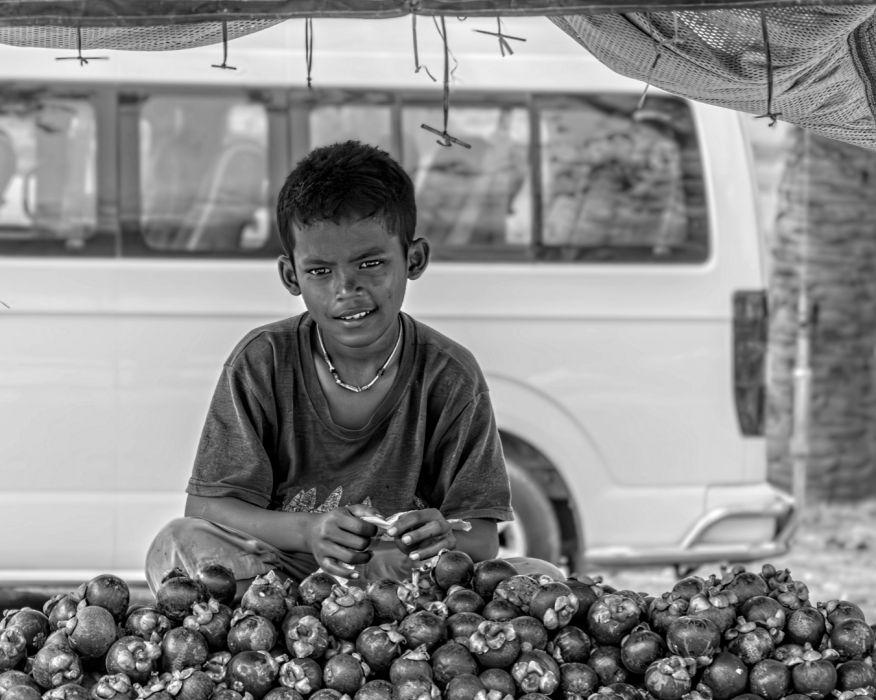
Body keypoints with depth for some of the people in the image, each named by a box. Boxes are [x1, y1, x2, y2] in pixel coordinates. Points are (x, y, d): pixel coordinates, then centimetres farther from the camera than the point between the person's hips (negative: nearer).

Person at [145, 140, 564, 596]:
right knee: (176, 544, -26)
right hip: (284, 572, 0)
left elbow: (481, 537, -6)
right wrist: (308, 531, -27)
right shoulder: (262, 362, -5)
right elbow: (206, 508, -9)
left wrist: (445, 539, -32)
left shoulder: (448, 376, -5)